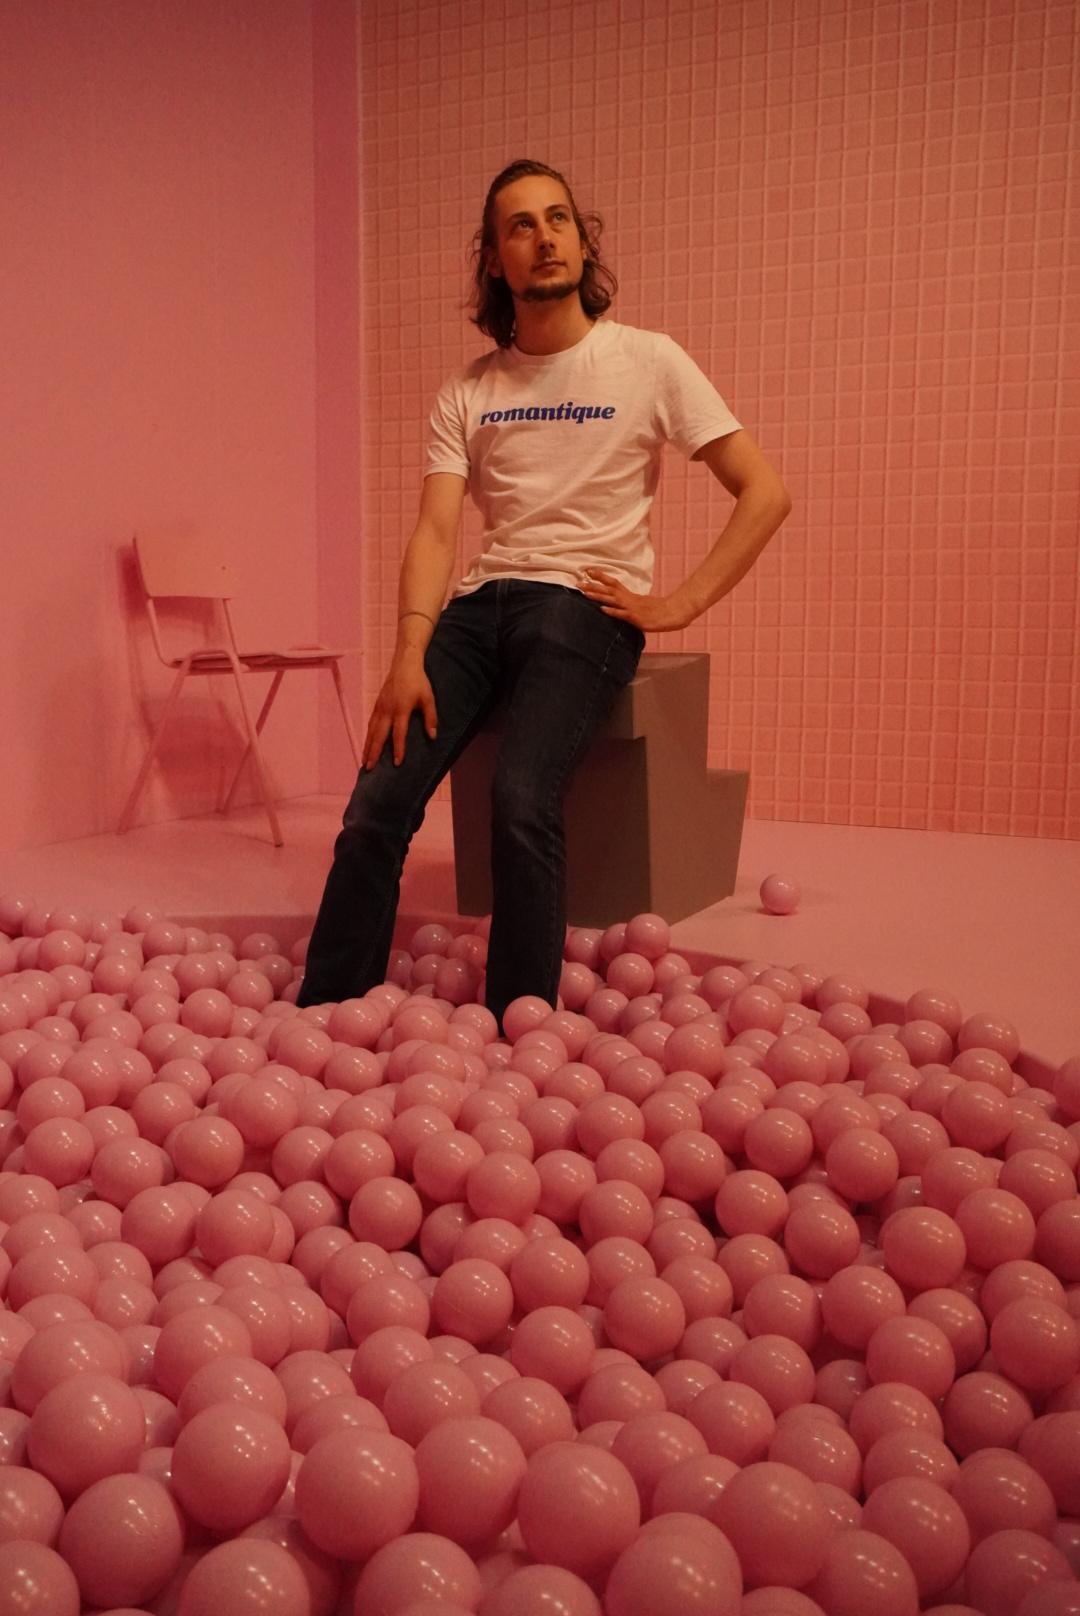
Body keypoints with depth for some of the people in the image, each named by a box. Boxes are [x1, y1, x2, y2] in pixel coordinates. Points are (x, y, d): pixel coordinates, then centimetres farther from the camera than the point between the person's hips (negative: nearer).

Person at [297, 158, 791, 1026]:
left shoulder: (648, 363, 3)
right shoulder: (466, 393, 12)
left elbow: (766, 493, 0)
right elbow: (435, 531, 1)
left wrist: (677, 605, -7)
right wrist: (411, 654, -16)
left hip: (584, 605, -3)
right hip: (482, 600, 4)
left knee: (523, 800, -28)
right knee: (378, 803, -14)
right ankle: (324, 1017, -4)